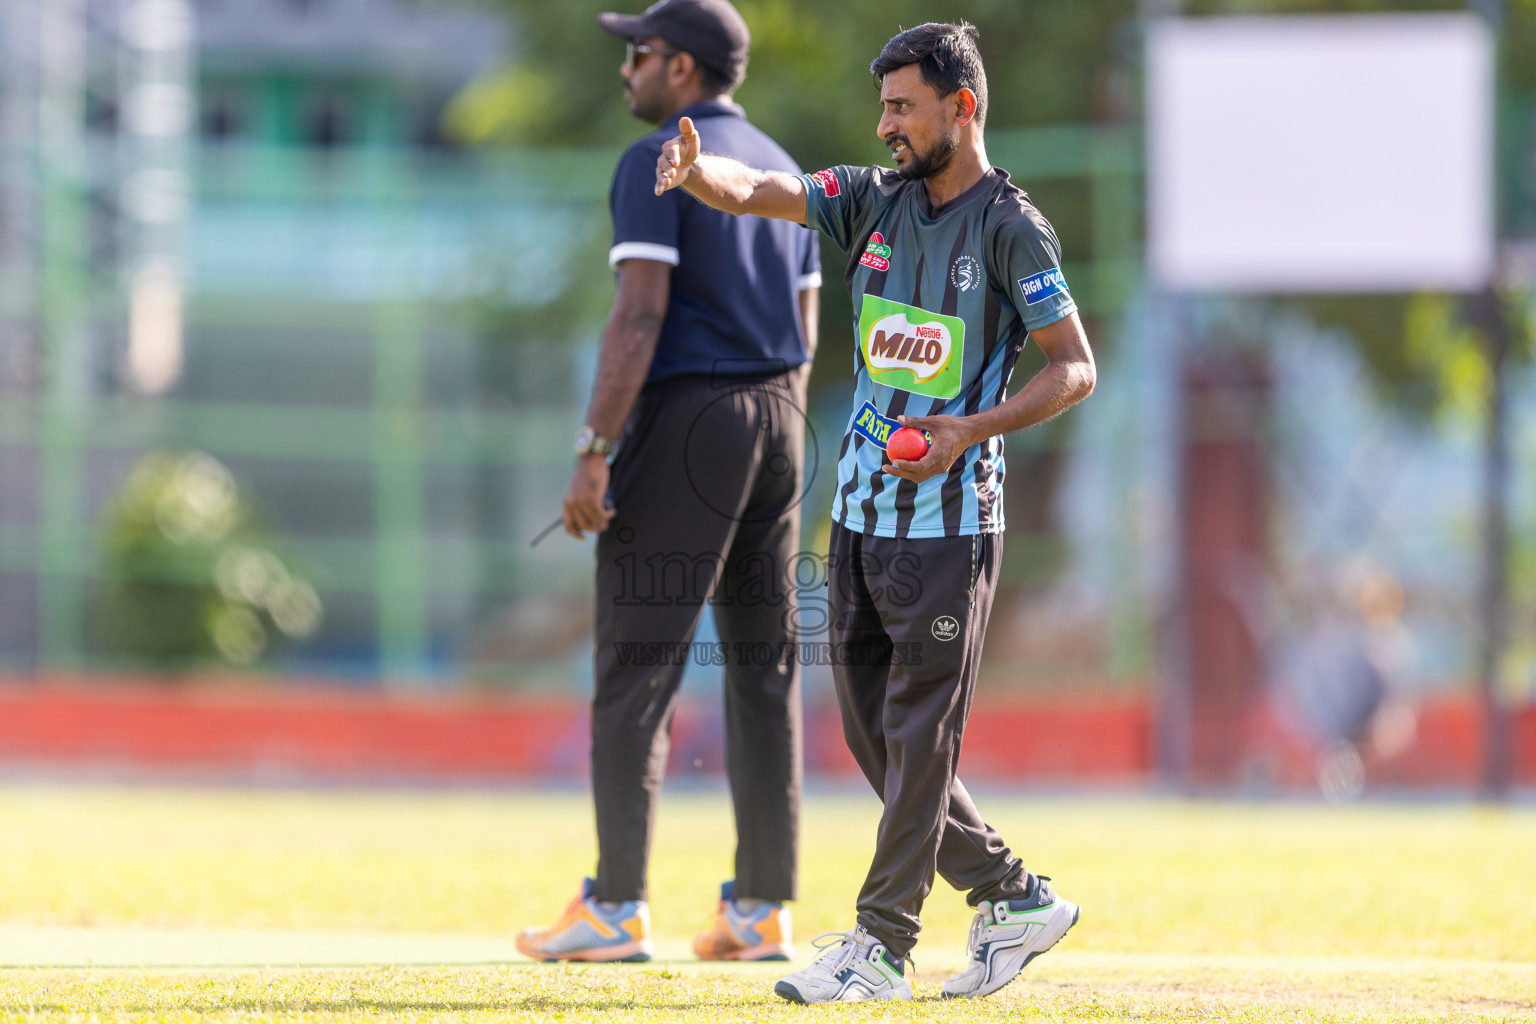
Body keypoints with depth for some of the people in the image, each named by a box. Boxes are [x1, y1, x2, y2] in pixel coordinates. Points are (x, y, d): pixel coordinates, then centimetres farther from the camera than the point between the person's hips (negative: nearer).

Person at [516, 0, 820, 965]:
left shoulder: (655, 163, -9)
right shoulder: (784, 171, 16)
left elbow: (639, 315, -18)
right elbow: (803, 331, 16)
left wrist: (594, 452, -19)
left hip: (684, 416, -8)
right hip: (778, 420, 8)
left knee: (636, 666, -7)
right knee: (763, 665, 8)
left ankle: (617, 908, -11)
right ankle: (763, 910, 8)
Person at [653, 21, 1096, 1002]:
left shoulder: (1011, 228, -9)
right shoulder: (877, 198, 8)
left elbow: (1075, 367, -9)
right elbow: (755, 190, -2)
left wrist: (975, 427, -21)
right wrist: (698, 170, -25)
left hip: (951, 520, -7)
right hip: (862, 508, 7)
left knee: (918, 736, -4)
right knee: (873, 733, 10)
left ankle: (882, 944, 0)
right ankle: (1014, 898, 20)